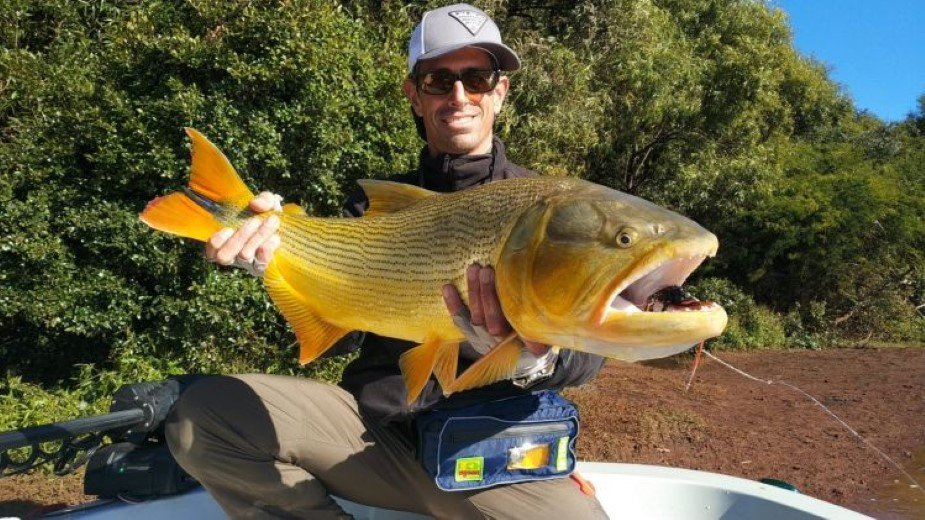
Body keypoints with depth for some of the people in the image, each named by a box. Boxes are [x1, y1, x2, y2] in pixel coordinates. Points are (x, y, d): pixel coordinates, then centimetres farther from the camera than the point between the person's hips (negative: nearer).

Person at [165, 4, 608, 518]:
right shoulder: (374, 203, 11)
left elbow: (590, 350, -9)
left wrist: (533, 356, -33)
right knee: (202, 413, -15)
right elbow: (343, 332, 3)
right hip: (372, 418, 3)